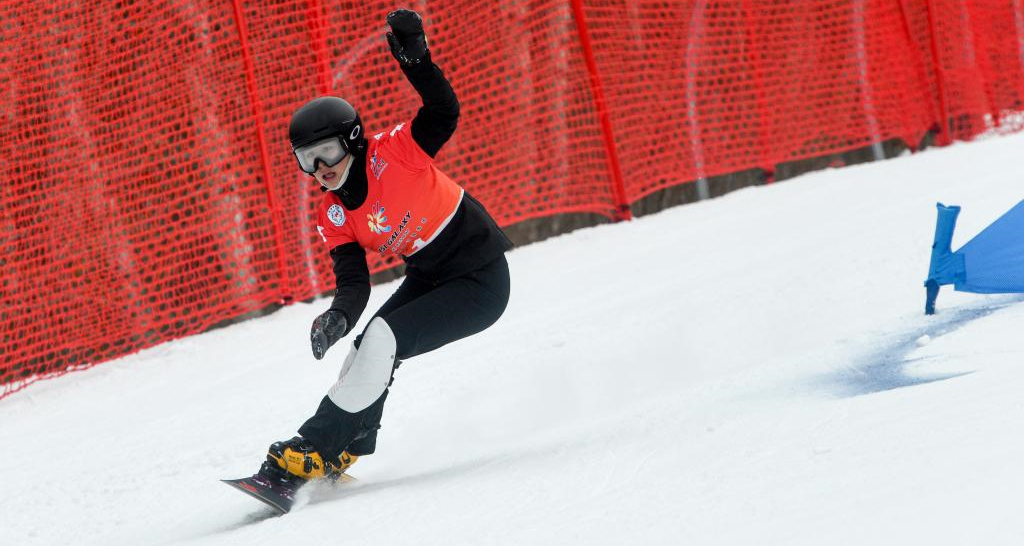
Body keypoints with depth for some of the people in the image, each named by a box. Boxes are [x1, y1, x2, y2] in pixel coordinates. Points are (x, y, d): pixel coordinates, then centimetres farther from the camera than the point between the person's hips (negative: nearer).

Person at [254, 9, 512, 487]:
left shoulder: (393, 153, -20)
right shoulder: (334, 219, -4)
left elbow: (444, 112, -30)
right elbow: (354, 284, -10)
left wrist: (415, 58, -43)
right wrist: (337, 319, -31)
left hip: (482, 282, -7)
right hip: (429, 279, 7)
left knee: (381, 340, -20)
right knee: (364, 353, -7)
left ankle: (312, 453, -19)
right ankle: (347, 449, 5)